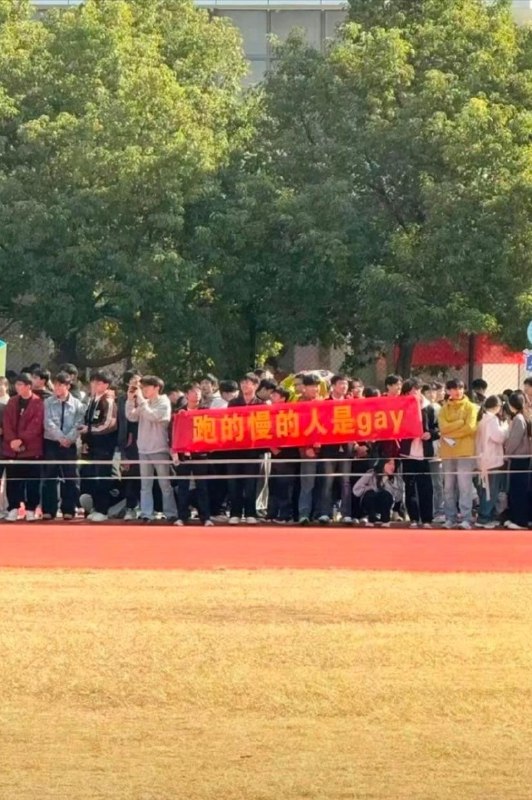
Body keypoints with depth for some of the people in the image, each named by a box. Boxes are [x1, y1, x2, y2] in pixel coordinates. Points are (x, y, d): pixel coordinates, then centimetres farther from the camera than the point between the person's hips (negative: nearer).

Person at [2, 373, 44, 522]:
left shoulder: (38, 403, -3)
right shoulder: (12, 402, 12)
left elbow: (36, 425, -11)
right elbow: (7, 422, 5)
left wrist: (21, 440, -18)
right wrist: (12, 440, -11)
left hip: (32, 449, -4)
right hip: (12, 448, 4)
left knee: (32, 481, -1)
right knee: (13, 481, 4)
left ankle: (31, 510, 4)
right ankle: (13, 509, 8)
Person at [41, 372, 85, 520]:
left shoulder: (77, 404, 2)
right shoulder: (48, 403, 3)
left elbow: (78, 425, -4)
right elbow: (49, 423, -7)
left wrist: (69, 439, -18)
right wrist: (61, 438, -16)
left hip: (70, 445, 0)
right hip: (51, 443, 0)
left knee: (71, 478, 1)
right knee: (49, 477, 0)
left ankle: (68, 510, 7)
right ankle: (49, 510, 4)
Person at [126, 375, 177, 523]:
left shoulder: (164, 403, -6)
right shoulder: (144, 403, 10)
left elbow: (152, 416, -19)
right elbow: (131, 417, 6)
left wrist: (141, 399, -16)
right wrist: (131, 400, -3)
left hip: (159, 449, -6)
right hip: (144, 449, 6)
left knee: (165, 484, 0)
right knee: (145, 484, 4)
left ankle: (171, 514, 3)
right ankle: (146, 514, 4)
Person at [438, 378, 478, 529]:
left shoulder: (471, 407, 4)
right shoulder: (444, 409, 12)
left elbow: (471, 428, -9)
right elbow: (443, 428, -4)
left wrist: (451, 434, -7)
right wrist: (461, 422, -10)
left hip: (465, 451, -4)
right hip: (448, 452, 4)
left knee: (465, 485, -10)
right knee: (449, 486, 5)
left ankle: (467, 519, -13)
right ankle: (450, 518, 9)